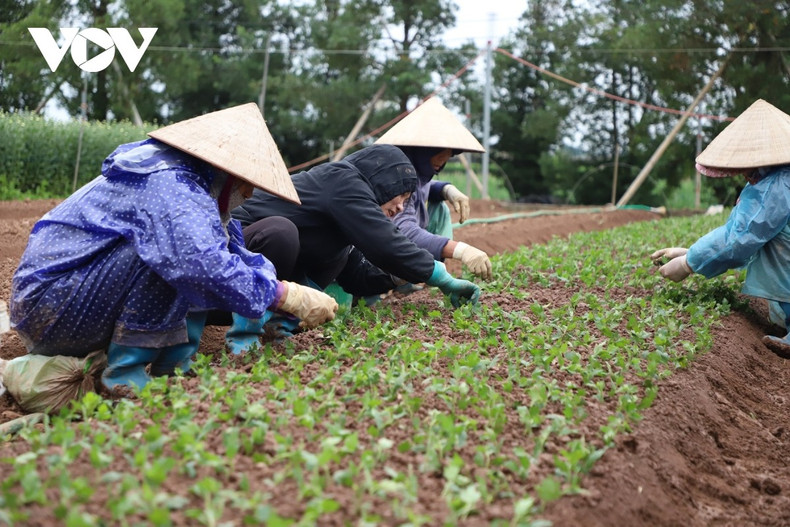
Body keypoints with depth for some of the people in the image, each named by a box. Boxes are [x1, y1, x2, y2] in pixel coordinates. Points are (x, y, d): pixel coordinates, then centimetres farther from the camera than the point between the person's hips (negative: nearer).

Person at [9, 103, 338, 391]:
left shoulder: (179, 178, 9)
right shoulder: (169, 185, -23)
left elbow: (236, 251, 11)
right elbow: (204, 267, -38)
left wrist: (286, 294, -2)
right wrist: (289, 297, -29)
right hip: (47, 306, -10)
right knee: (174, 253, -29)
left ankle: (174, 362, -3)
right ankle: (125, 371, -20)